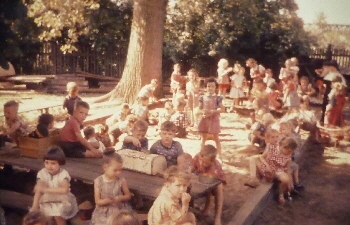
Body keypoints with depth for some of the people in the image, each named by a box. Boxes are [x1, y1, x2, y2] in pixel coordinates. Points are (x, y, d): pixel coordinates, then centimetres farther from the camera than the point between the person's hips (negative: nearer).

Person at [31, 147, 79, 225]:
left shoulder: (63, 174, -19)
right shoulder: (42, 173, -10)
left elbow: (65, 190, -37)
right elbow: (38, 190, -21)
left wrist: (46, 189, -38)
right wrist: (34, 207, -33)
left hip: (62, 201, -3)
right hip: (47, 201, 4)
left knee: (57, 215, -23)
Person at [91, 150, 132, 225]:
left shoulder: (121, 180, -6)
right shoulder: (98, 181, -7)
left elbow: (128, 196, 5)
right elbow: (97, 201, -4)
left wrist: (121, 198, -16)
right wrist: (106, 201, -25)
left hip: (120, 210, 0)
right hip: (103, 212, 0)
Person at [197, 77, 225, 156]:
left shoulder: (217, 98, -4)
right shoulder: (203, 97, 3)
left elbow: (222, 109, -8)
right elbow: (199, 108, 6)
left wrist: (213, 111, -21)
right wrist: (202, 113, -15)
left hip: (214, 119, -3)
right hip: (204, 119, 3)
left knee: (216, 138, 3)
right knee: (203, 138, 12)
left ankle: (219, 155, 9)